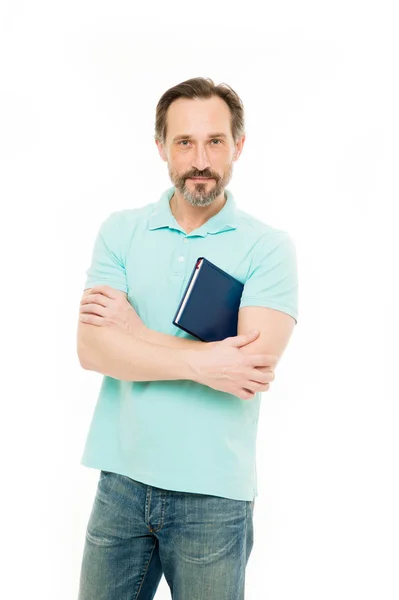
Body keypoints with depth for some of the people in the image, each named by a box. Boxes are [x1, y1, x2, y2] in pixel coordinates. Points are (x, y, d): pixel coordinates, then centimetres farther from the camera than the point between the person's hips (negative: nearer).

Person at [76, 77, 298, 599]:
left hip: (214, 495, -2)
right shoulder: (120, 231, 2)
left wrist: (132, 328, -13)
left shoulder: (268, 247, -6)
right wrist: (202, 364, -19)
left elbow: (254, 368, -18)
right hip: (122, 480, 2)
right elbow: (92, 349, -9)